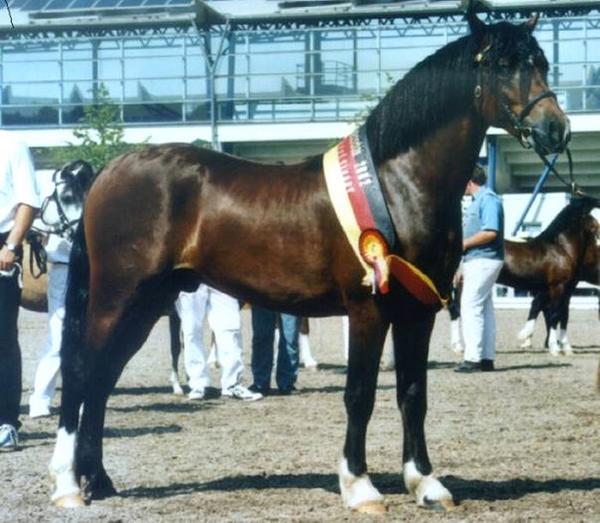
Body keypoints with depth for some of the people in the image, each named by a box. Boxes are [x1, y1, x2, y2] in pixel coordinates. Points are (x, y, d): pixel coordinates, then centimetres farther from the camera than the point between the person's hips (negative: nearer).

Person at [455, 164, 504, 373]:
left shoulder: (488, 199, -13)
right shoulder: (477, 200, 18)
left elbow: (490, 232, -24)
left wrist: (464, 243, -14)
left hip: (483, 260, -10)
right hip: (476, 261, 10)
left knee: (471, 306, -12)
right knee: (485, 309, 11)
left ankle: (473, 359, -13)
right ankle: (487, 358, 14)